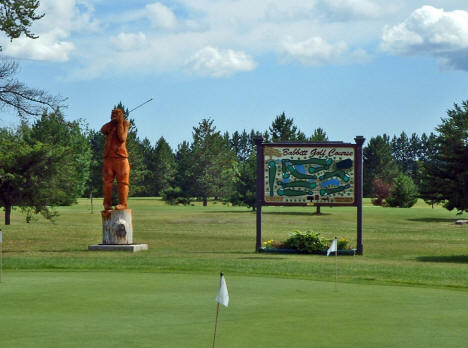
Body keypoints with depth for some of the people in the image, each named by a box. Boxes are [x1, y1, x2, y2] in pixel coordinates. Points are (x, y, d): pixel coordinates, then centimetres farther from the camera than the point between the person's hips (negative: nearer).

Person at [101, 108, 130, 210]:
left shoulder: (124, 125, 6)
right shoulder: (109, 126, 17)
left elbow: (122, 138, -9)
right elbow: (102, 130, -4)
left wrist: (120, 123, -5)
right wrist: (112, 122, -5)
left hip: (121, 157, -4)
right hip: (108, 157, 4)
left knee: (122, 181, -7)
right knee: (107, 181, -1)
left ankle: (123, 203, -8)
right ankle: (107, 203, 2)